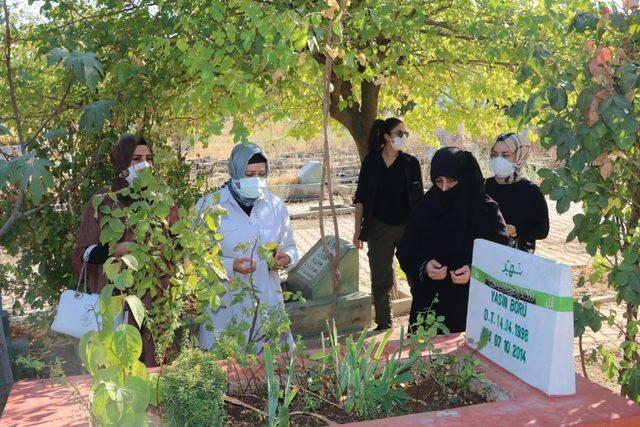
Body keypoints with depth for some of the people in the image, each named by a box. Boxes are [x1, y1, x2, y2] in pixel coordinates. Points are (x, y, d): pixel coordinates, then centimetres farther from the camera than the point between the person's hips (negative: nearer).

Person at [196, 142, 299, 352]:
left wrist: (286, 258, -7)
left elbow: (290, 246, 15)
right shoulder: (210, 206, -7)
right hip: (225, 306, -3)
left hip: (267, 302, 3)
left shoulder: (275, 205, 4)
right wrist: (230, 266, -21)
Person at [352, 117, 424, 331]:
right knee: (381, 279, 9)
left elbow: (419, 199, 3)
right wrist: (358, 230, 0)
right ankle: (383, 324, 22)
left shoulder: (411, 163, 0)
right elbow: (361, 199, 2)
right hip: (380, 227, 0)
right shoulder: (371, 162, -1)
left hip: (408, 226, 0)